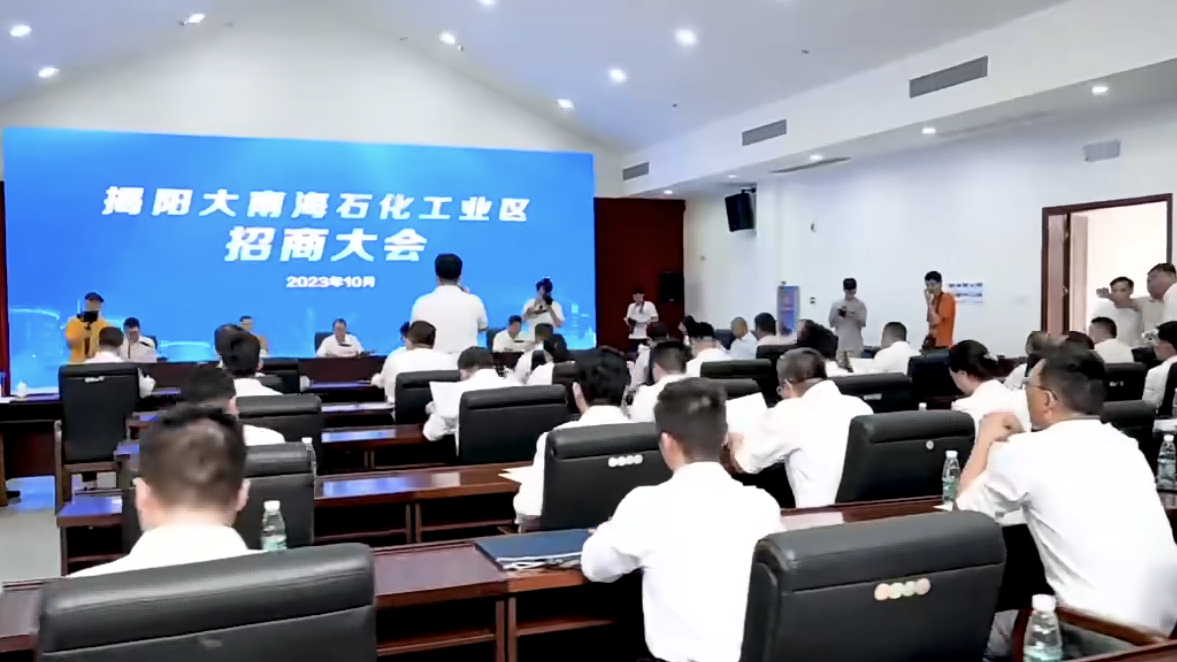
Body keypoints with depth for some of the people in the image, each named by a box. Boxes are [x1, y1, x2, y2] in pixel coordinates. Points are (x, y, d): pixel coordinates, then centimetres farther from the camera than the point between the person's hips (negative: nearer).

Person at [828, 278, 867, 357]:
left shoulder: (860, 304, 0)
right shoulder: (836, 304, 3)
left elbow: (863, 324, -4)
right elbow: (831, 324, 8)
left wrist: (855, 318, -22)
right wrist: (837, 315, -10)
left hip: (855, 343, -1)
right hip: (839, 342, 2)